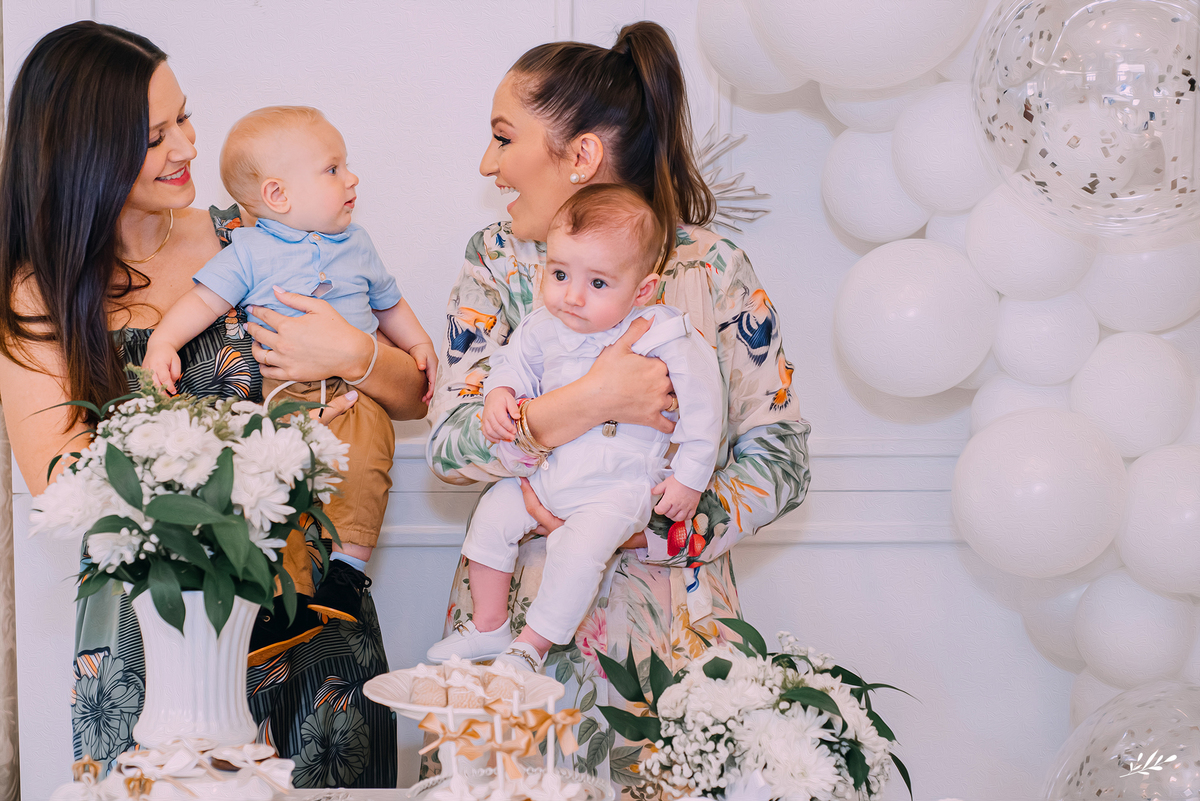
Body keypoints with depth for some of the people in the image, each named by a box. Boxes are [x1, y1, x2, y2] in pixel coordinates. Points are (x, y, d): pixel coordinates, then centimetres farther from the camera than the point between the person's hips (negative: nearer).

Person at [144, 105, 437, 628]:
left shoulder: (356, 245, 20)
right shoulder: (250, 251, 7)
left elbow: (389, 304, 32)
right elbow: (203, 300, 0)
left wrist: (419, 346, 18)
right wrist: (163, 341, -16)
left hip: (354, 390, 2)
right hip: (277, 394, -2)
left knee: (363, 465, -27)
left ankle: (346, 565, -20)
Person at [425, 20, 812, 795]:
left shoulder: (712, 269, -7)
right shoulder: (498, 258, 1)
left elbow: (783, 459, -8)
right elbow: (448, 440, -9)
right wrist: (591, 401, -24)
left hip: (666, 616, -2)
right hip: (515, 605, 2)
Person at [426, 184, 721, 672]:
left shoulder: (664, 338, -18)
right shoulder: (544, 328, -3)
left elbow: (701, 407, -10)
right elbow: (516, 362, 14)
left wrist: (688, 476, -9)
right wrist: (498, 394, -8)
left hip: (619, 485, -6)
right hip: (545, 471, 6)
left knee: (580, 550, -25)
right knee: (491, 516, 2)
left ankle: (531, 647, -9)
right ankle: (488, 627, 17)